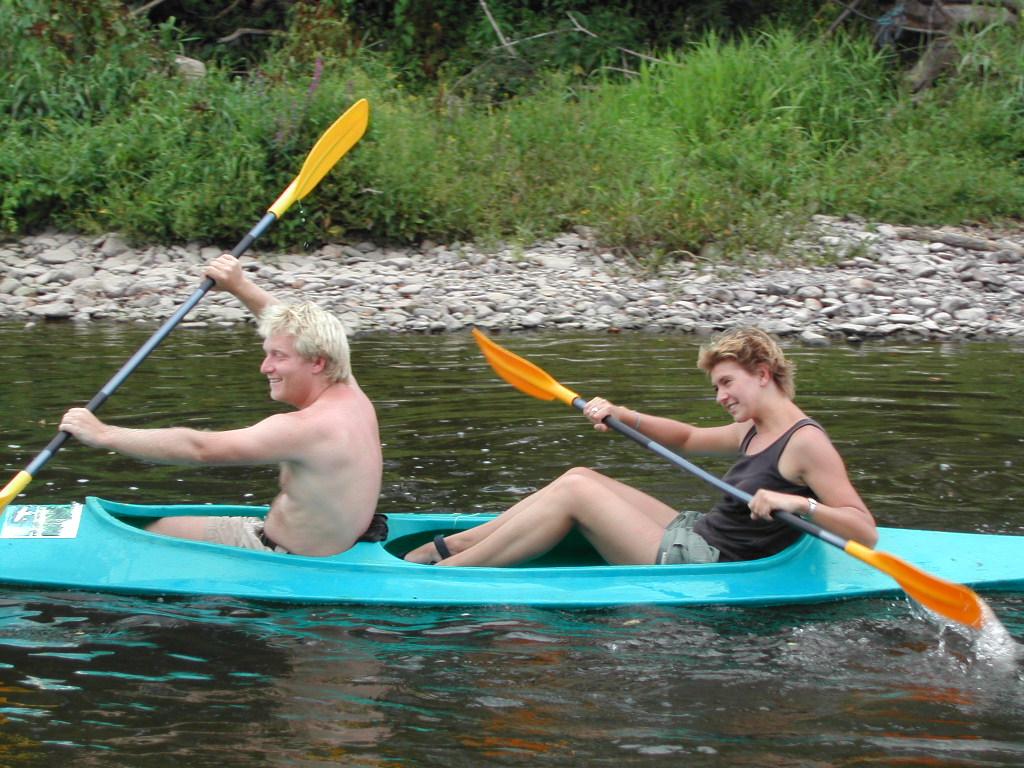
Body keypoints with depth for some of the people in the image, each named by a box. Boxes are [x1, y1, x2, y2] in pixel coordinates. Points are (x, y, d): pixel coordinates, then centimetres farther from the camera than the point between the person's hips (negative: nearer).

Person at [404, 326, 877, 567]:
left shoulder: (806, 443, -15)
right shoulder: (754, 433, 13)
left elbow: (865, 533, -21)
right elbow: (686, 439, 28)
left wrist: (798, 504, -35)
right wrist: (621, 416, 14)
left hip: (702, 571, -10)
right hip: (693, 539, 10)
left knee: (575, 492, -13)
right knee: (581, 478, 7)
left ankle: (443, 574, -10)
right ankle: (448, 547, 7)